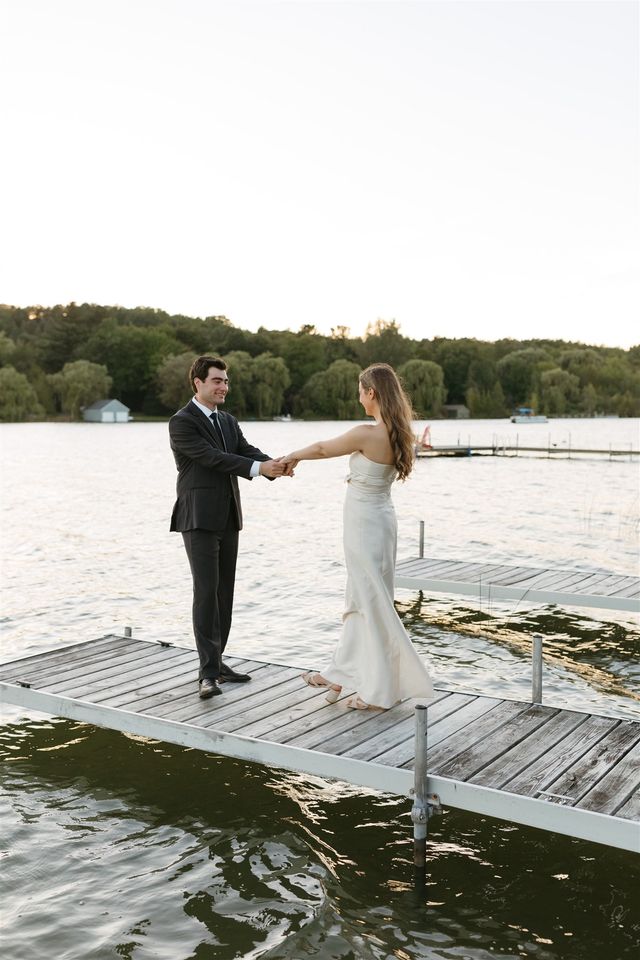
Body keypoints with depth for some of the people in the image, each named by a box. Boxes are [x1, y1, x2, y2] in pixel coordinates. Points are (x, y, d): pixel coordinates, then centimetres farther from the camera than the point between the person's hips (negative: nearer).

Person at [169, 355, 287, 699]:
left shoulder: (228, 421, 15)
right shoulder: (182, 422, -8)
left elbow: (247, 451, 2)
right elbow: (212, 457, -19)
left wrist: (274, 465, -20)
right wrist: (259, 468, -27)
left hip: (227, 518, 8)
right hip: (199, 519, -7)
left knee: (224, 592, 10)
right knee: (206, 592, -11)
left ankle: (215, 662, 19)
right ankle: (208, 672, -10)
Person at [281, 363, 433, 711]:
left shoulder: (367, 434, -21)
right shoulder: (396, 433, 2)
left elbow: (322, 449, -6)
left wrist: (292, 456, 10)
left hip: (364, 524, -9)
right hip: (377, 520, 9)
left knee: (373, 603, 0)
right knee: (360, 599, 17)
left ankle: (381, 689, 11)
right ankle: (341, 673, 32)